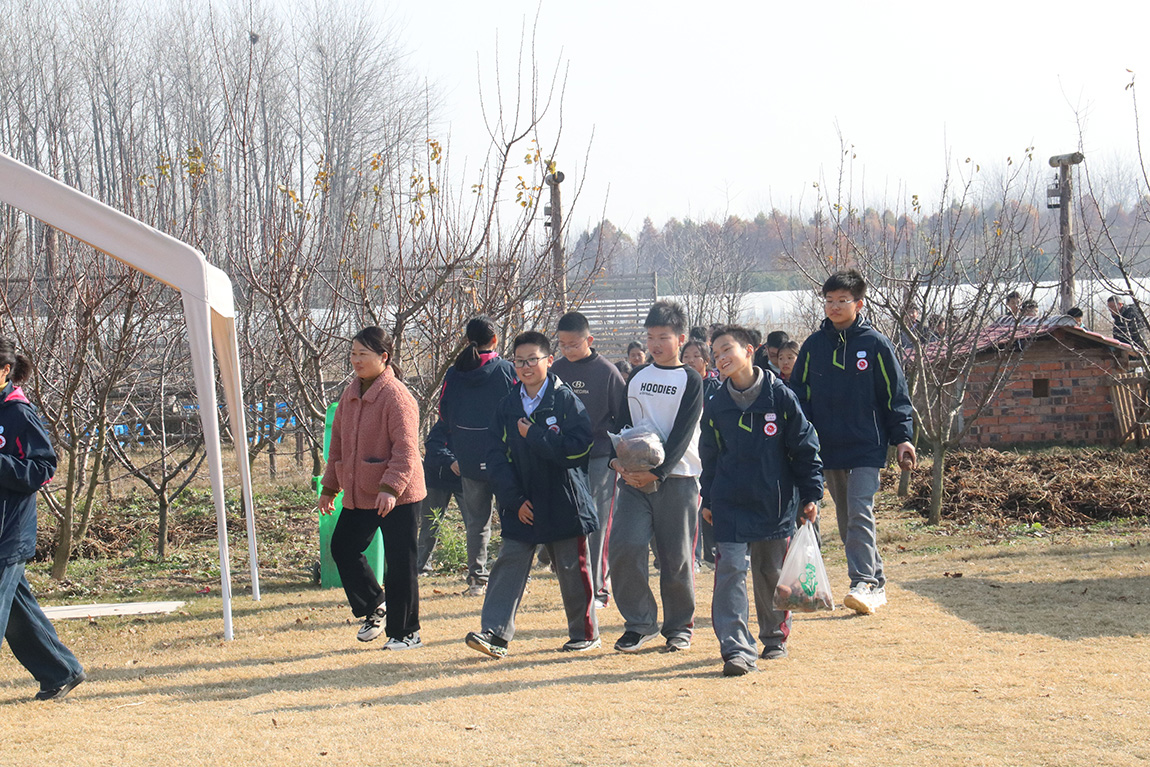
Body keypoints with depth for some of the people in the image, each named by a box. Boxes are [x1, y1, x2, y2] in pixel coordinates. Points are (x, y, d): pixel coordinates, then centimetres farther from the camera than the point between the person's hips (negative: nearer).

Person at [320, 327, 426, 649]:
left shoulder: (396, 396, -15)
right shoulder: (350, 394, 11)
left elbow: (406, 450, -20)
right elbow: (338, 443, 20)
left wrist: (390, 487, -29)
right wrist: (329, 487, 19)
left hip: (397, 497, -8)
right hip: (359, 495, 8)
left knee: (399, 563, -2)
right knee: (342, 548, 8)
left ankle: (406, 632, 9)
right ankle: (373, 607, 26)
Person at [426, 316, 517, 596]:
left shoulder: (454, 374, 3)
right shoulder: (506, 370, -6)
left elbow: (444, 419, 6)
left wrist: (450, 457, 13)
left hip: (470, 462, 3)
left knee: (476, 521, 11)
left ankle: (477, 579, 10)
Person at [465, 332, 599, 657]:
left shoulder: (566, 400, -5)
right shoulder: (507, 406, 8)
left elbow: (579, 446, -16)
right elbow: (497, 456, 4)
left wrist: (533, 435, -17)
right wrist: (514, 500, -7)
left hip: (564, 502, -4)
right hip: (522, 505, 4)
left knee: (572, 568, 5)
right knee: (509, 564, -4)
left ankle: (585, 633, 20)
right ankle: (495, 633, -7)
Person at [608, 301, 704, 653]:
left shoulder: (690, 381, 1)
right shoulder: (636, 379, 14)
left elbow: (682, 434, -8)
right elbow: (624, 423, 12)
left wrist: (656, 472, -17)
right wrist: (618, 460, -7)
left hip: (675, 478, -3)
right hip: (634, 478, 3)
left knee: (676, 557, 0)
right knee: (623, 547, -10)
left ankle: (680, 625, 17)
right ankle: (639, 622, 1)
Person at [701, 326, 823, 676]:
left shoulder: (780, 396, -4)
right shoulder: (716, 406, 4)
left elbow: (805, 447, 1)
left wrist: (811, 495, -1)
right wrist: (708, 500, 12)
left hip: (776, 503, -1)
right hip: (731, 504, 1)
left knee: (772, 574, 10)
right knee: (731, 569, -11)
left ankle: (775, 637, 31)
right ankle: (736, 649, -13)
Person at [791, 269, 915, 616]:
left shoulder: (875, 344, -1)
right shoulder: (813, 346, 8)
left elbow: (895, 395, 2)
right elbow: (799, 393, 11)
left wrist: (903, 437, -2)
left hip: (866, 447, -4)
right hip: (827, 448, 4)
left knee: (860, 512, -14)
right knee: (846, 518, 8)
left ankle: (864, 583, -15)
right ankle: (876, 582, 18)